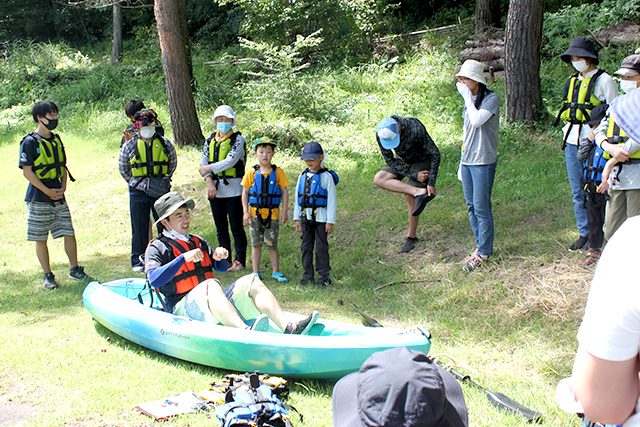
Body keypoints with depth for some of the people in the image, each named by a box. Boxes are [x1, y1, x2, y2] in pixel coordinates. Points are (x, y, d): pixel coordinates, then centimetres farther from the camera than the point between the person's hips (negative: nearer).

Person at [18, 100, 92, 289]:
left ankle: (74, 269, 17)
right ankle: (48, 276, 13)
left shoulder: (56, 140, 13)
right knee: (40, 238, 3)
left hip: (58, 197, 5)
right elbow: (27, 171, -11)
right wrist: (47, 191, -13)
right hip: (38, 199, -5)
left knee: (69, 234, 3)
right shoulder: (30, 142, -8)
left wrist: (62, 188, 2)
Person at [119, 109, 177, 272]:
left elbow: (173, 163, 14)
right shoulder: (129, 145, 1)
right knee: (139, 227, 4)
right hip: (138, 191, 0)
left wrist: (163, 180, 8)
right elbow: (123, 168, 10)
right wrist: (137, 183, 6)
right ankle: (138, 261, 14)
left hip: (161, 190, 0)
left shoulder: (165, 143, 3)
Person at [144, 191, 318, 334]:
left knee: (251, 281, -14)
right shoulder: (157, 247, 4)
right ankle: (245, 330, -64)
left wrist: (220, 256, 0)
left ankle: (288, 326, -35)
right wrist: (184, 258, -22)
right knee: (210, 284, -37)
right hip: (182, 306, -6)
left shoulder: (198, 242, 25)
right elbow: (154, 280, -14)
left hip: (213, 302, 7)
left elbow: (222, 268, 24)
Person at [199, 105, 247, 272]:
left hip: (233, 188, -5)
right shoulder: (210, 141, 13)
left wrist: (210, 169, -8)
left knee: (236, 227, -4)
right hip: (215, 189, 5)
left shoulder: (237, 139, -2)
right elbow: (203, 163, 6)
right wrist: (209, 182, -8)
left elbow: (230, 161, -15)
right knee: (220, 228, 10)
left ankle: (240, 261, 2)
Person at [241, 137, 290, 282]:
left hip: (273, 213, -1)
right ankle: (256, 272, 15)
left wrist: (284, 211, -2)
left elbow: (284, 191, 2)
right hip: (255, 213, 1)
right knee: (256, 244, 6)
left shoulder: (278, 172, -1)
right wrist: (246, 212, -3)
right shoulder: (252, 173, 1)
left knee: (272, 244, 4)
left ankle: (276, 272, 16)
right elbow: (245, 192, 4)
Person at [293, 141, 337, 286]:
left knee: (321, 247, -1)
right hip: (305, 217, 5)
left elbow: (332, 200, -6)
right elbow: (297, 198, 15)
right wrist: (296, 219, 12)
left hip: (320, 217, -5)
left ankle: (324, 276, 9)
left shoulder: (326, 176, -6)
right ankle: (308, 276, 17)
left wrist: (330, 221, -9)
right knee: (306, 246, 8)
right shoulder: (303, 176, 10)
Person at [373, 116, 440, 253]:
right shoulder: (380, 135, -23)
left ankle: (411, 236, 2)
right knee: (379, 179, -17)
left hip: (422, 161, -5)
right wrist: (414, 175, -24)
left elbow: (435, 154, -24)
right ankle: (419, 192, -25)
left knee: (409, 196, -13)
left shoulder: (415, 128, -35)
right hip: (402, 161, 5)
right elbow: (390, 161, -14)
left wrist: (431, 182, -25)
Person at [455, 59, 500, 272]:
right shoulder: (469, 100, 15)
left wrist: (467, 97, -15)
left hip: (483, 161, -8)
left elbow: (477, 121, -25)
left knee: (481, 208, -5)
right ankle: (482, 245, 22)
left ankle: (484, 252, 3)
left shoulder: (491, 99, -9)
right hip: (467, 160, 8)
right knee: (471, 207, 10)